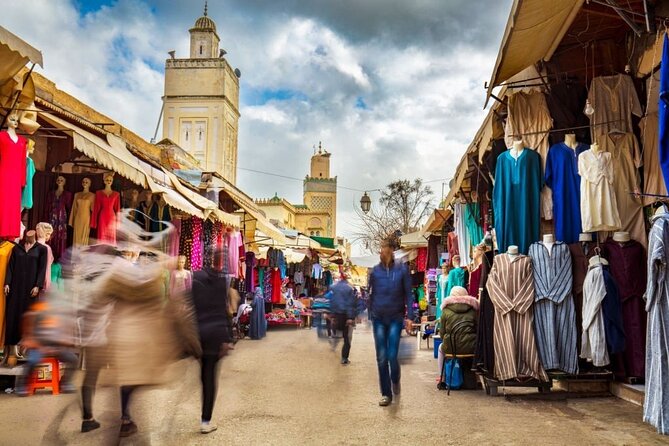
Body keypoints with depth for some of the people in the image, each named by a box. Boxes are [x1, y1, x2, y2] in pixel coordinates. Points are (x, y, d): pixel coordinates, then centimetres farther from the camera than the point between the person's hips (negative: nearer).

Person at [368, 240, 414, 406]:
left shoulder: (402, 269, -5)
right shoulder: (375, 271, 0)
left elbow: (408, 294, -3)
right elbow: (371, 293, 7)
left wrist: (409, 316, -9)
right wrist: (371, 313, 4)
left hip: (396, 318, -2)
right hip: (379, 318, 2)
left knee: (392, 356, -5)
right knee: (381, 358, 4)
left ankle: (395, 380, 29)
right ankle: (386, 394, 17)